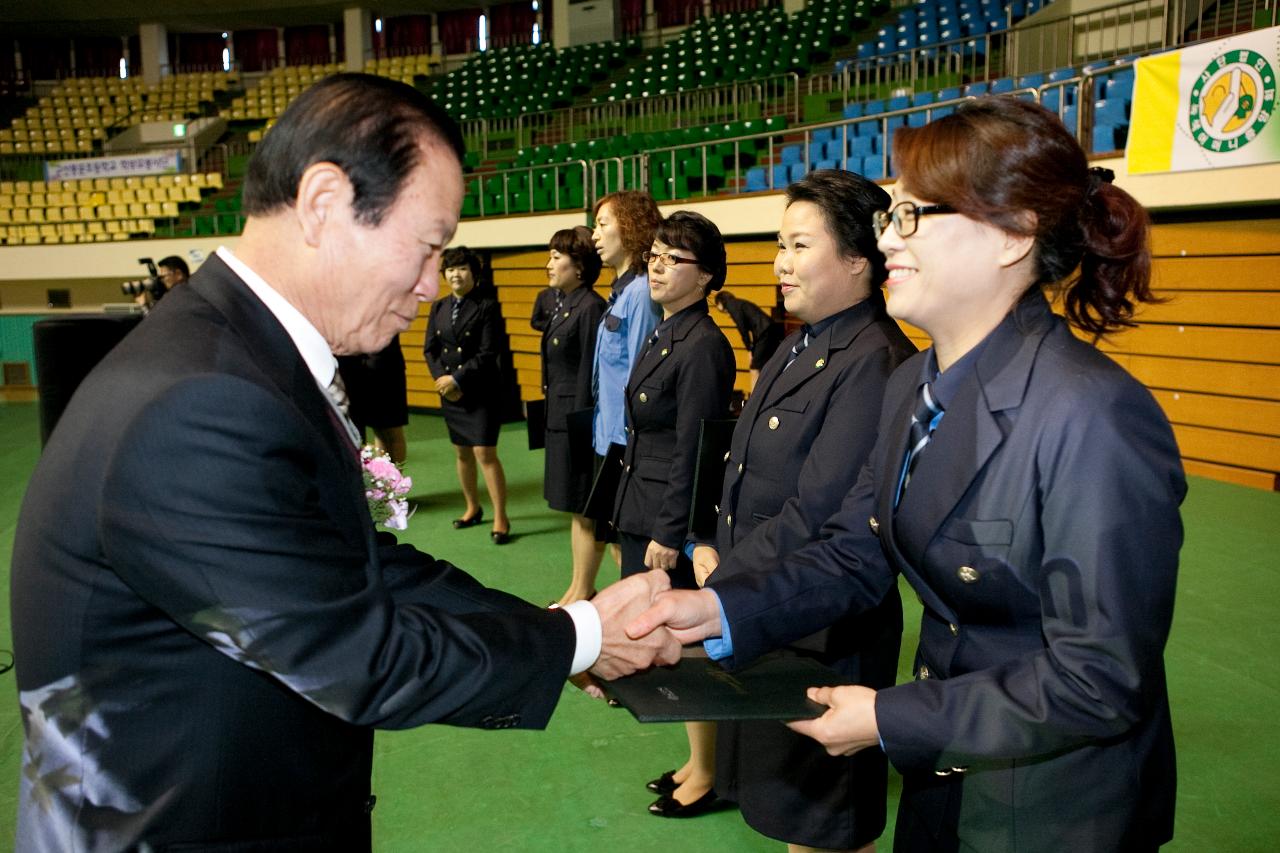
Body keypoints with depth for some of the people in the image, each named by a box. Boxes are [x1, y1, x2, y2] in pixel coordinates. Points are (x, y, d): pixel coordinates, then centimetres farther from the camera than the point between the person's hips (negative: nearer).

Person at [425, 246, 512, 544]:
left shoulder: (487, 306, -8)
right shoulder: (439, 308, 10)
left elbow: (488, 353, -14)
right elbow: (430, 349, 7)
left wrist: (457, 379, -15)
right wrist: (441, 379, -9)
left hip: (481, 392, -6)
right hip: (449, 393, 6)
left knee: (485, 453, -9)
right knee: (461, 453, 13)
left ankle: (500, 518, -1)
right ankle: (472, 508, 29)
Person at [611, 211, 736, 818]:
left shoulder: (703, 346, -17)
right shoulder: (663, 336, 10)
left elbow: (693, 451, -19)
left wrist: (668, 534, -17)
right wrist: (637, 523, 14)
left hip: (673, 519, -9)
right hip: (643, 511, 9)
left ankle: (706, 777, 23)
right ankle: (700, 763, 33)